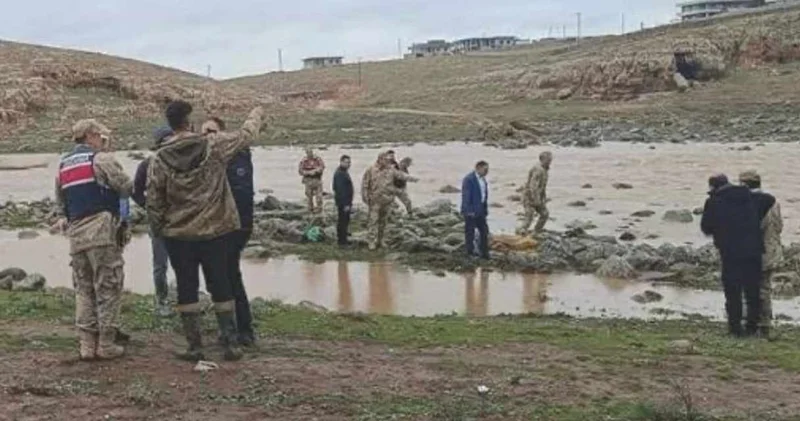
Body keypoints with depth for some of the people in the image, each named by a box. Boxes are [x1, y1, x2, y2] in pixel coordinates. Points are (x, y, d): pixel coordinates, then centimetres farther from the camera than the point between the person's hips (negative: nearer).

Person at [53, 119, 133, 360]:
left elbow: (60, 200, 24)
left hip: (76, 234, 7)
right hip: (102, 230, -7)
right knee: (107, 288, -1)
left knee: (83, 289, 12)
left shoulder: (63, 165, 20)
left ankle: (87, 345, 10)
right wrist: (107, 188, 11)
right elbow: (126, 187, -7)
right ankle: (106, 344, 1)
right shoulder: (101, 159, -5)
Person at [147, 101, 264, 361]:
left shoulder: (160, 159, -6)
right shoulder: (214, 145, -7)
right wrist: (256, 115, 28)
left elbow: (153, 201, -2)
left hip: (178, 235, 0)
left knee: (186, 289, 8)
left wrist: (158, 231, 12)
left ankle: (194, 347, 11)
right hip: (215, 231, 0)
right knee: (221, 287, 10)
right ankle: (230, 344, 13)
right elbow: (246, 134, 9)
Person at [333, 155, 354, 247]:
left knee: (345, 220, 18)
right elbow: (340, 190, -26)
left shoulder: (344, 172, 13)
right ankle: (342, 241, 2)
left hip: (346, 201, 11)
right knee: (342, 221, -4)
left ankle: (343, 239, 29)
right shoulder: (339, 174, -21)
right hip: (343, 202, -11)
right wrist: (345, 204, -26)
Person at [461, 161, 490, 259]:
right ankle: (470, 250, 12)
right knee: (470, 231, 2)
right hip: (471, 210, -9)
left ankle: (484, 252, 14)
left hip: (480, 210, 9)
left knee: (484, 231, 8)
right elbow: (466, 196, -18)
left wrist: (485, 209, 15)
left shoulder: (482, 179, 12)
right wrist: (468, 210, -20)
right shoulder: (469, 179, -15)